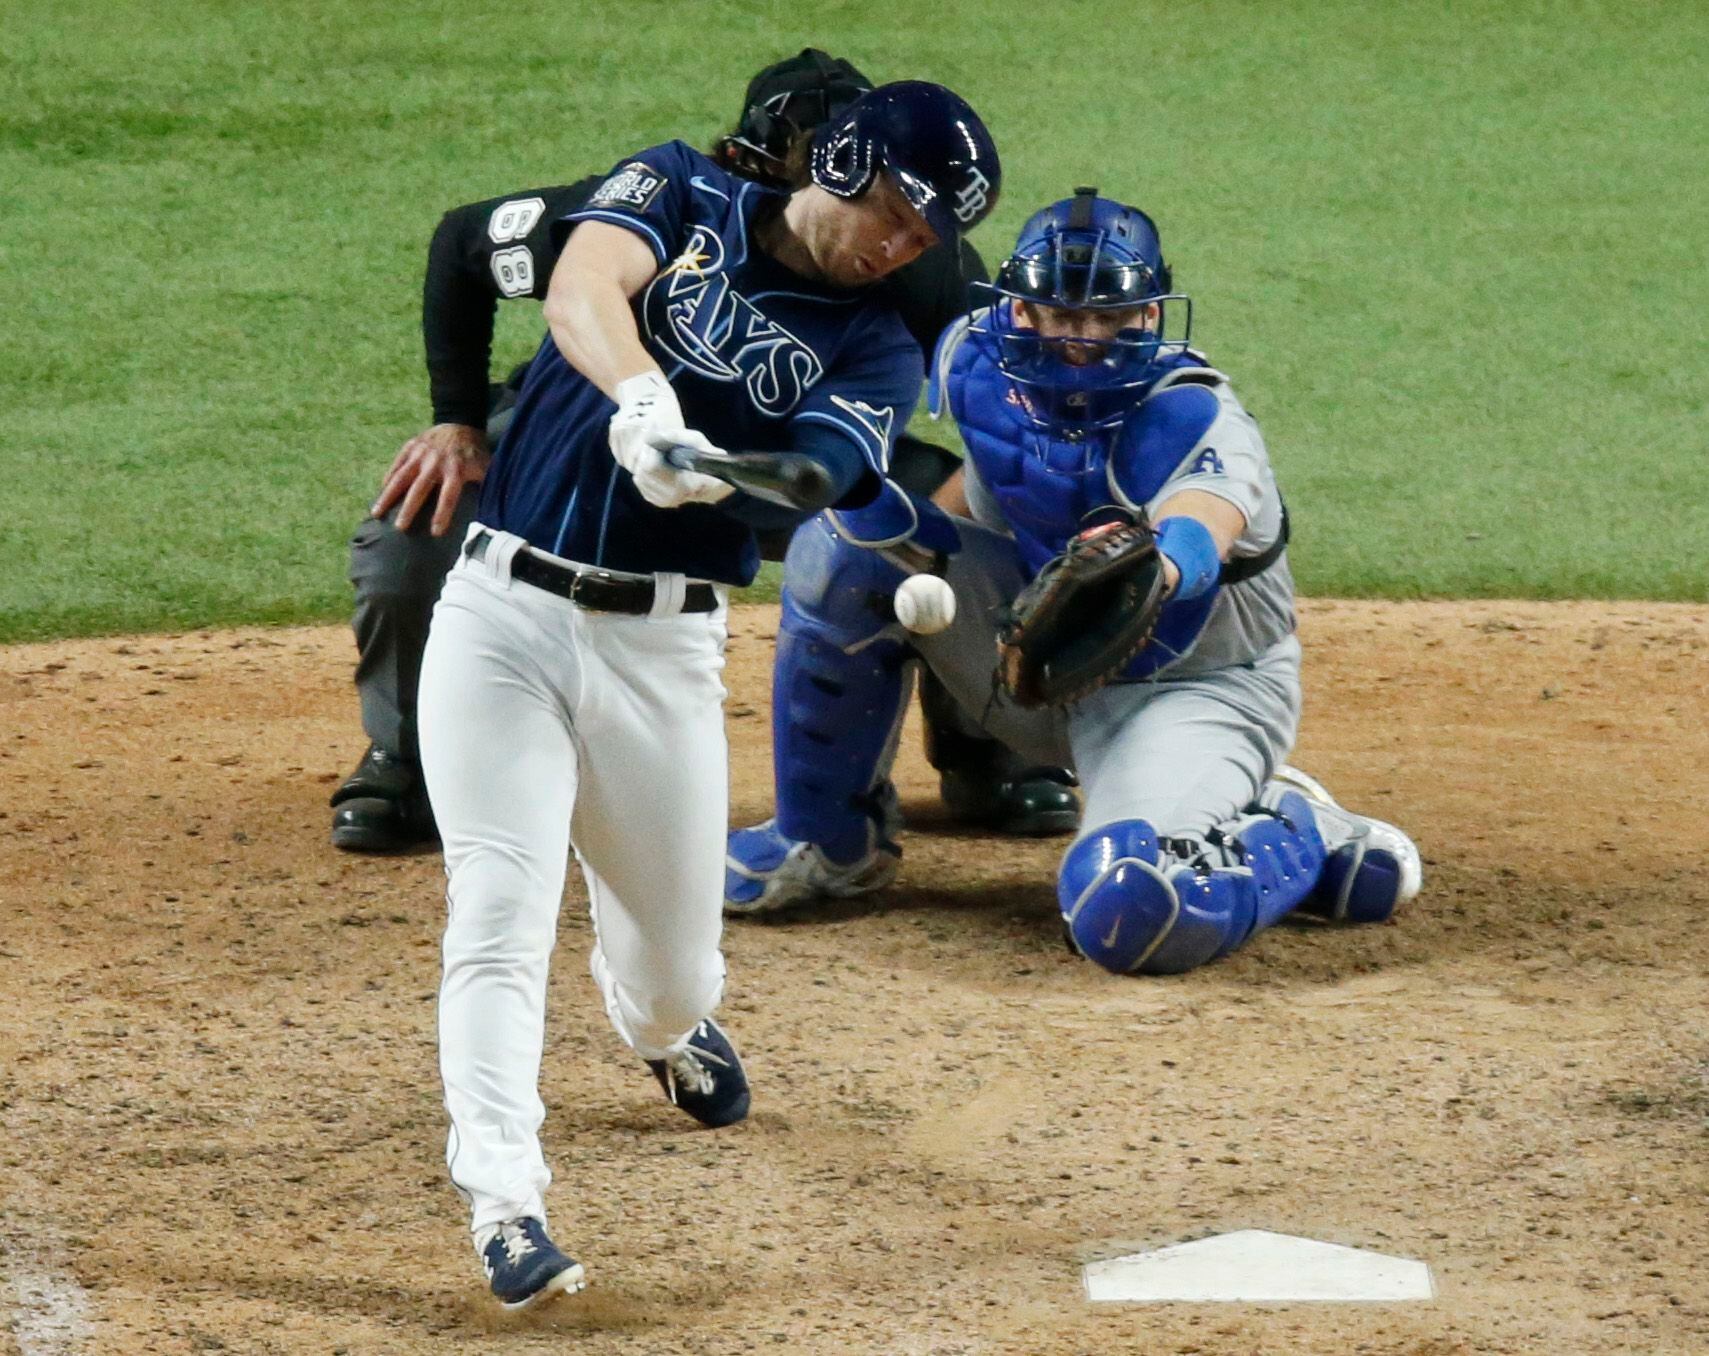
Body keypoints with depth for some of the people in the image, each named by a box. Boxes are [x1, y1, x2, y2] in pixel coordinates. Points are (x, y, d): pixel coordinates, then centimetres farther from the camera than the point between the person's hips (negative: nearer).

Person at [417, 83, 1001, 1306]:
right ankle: (505, 1207, -18)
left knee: (676, 948, 10)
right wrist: (640, 401, -40)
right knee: (500, 917, -15)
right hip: (503, 611, -2)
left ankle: (663, 1027, 46)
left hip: (663, 650, 2)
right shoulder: (680, 195, 2)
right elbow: (583, 288, -19)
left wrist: (715, 475, -40)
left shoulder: (875, 352, 4)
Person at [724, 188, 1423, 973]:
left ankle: (1297, 839, 2)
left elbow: (1202, 526, -54)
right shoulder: (976, 358, -13)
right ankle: (824, 843, 3)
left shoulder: (1196, 422, -29)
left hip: (1191, 686, -6)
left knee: (1129, 915, -33)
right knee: (843, 546, -15)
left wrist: (1159, 567, -76)